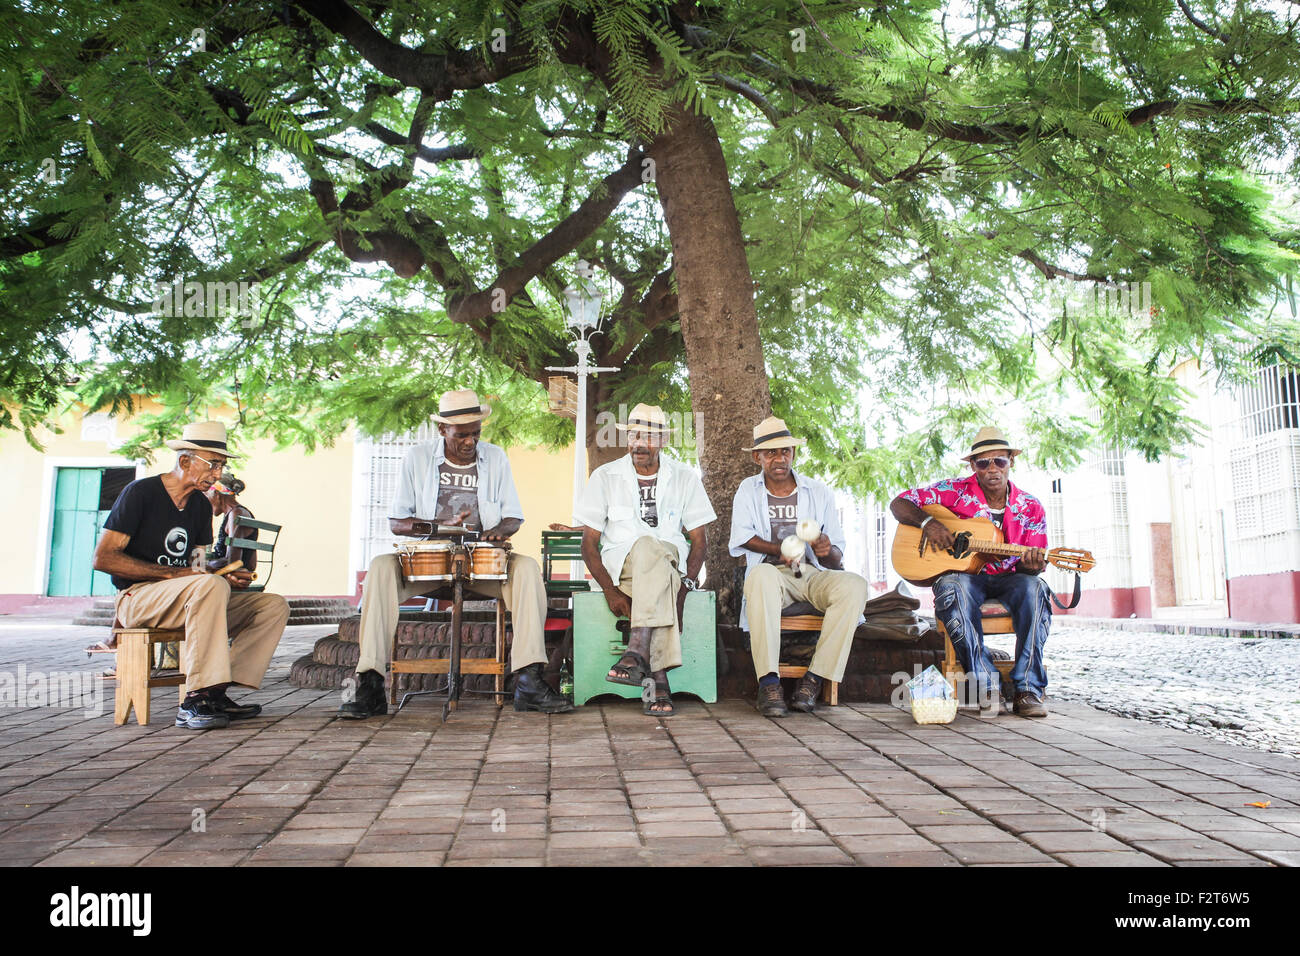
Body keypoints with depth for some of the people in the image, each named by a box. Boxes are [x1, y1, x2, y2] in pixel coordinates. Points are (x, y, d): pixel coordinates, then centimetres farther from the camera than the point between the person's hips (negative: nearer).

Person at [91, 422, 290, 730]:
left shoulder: (201, 505, 15)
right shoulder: (140, 493, -6)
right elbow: (103, 558, -14)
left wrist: (227, 578, -10)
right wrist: (179, 572, -21)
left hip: (189, 598, 7)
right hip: (136, 599, -7)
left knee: (275, 605, -8)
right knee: (211, 586, -37)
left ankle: (216, 694, -19)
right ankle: (195, 701, -37)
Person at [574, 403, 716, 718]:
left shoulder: (684, 479, 9)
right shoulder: (605, 477, 6)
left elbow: (698, 541, 6)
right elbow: (589, 543, 2)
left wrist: (687, 582, -14)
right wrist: (610, 590, -14)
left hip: (672, 560, 1)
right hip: (619, 566, -1)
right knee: (649, 546, -37)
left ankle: (637, 653, -47)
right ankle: (658, 678, -48)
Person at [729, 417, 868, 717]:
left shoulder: (819, 492, 11)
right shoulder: (748, 490, 12)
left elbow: (837, 560, 7)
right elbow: (742, 537, -4)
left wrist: (827, 551, -18)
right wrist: (779, 550, -21)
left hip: (813, 575, 2)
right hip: (773, 574, -2)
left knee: (854, 584, -29)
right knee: (761, 576, -38)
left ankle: (814, 679, -26)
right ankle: (769, 682, -37)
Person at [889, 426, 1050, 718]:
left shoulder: (1031, 508, 3)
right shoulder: (955, 491, -2)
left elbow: (1030, 564, 2)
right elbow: (899, 504, -2)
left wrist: (1031, 565, -23)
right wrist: (928, 522, -21)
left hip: (1006, 579, 2)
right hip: (962, 572, -1)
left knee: (1033, 587, -34)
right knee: (952, 587, -38)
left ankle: (1028, 689, -29)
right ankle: (985, 684, -32)